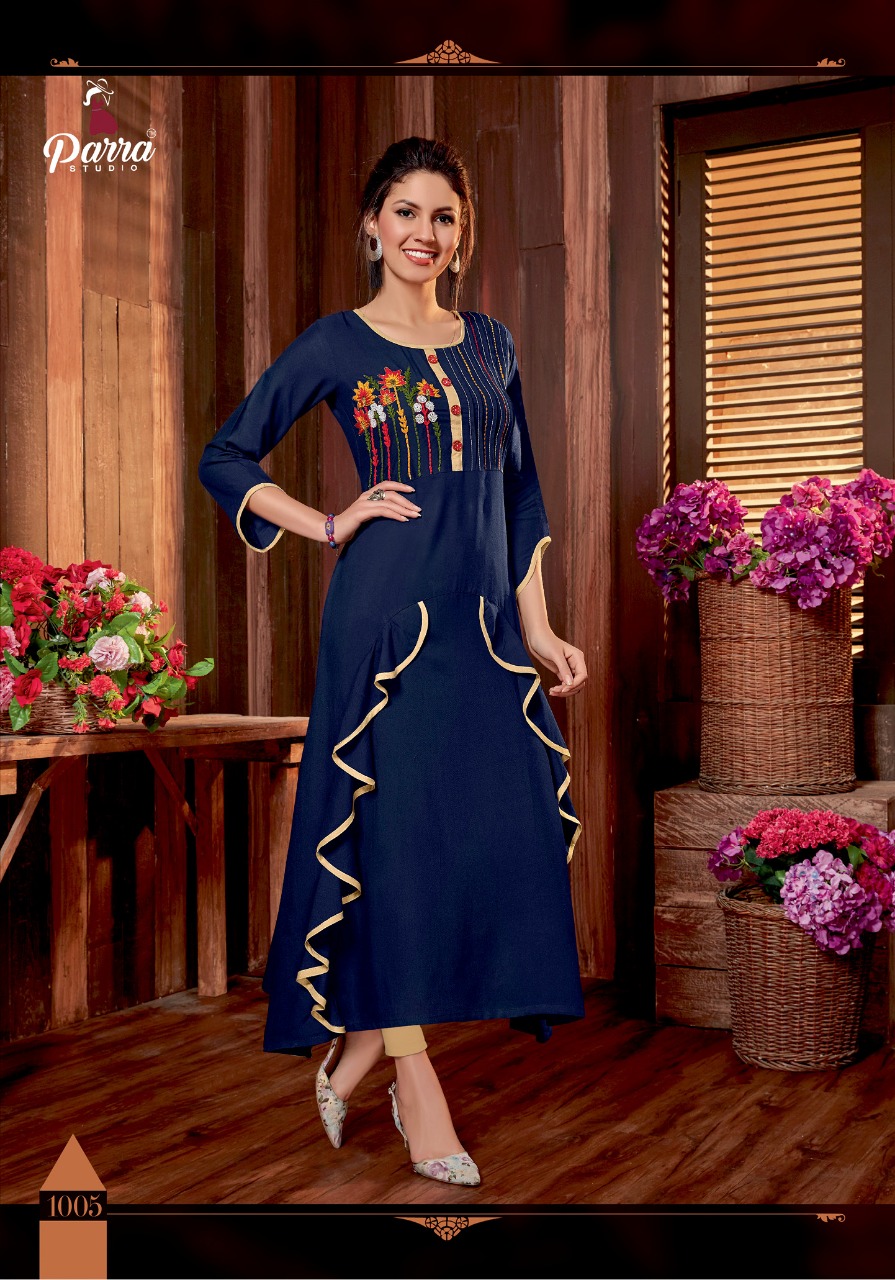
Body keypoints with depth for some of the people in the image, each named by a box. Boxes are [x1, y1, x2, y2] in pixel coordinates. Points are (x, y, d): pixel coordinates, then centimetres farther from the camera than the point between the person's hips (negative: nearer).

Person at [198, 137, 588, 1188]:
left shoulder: (489, 345, 16)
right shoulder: (338, 343, 3)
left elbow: (521, 496, 17)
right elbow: (224, 457, 4)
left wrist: (538, 629, 10)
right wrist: (331, 524, -4)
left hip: (485, 620, 5)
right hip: (386, 617, -5)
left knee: (509, 827, 1)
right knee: (397, 830, -2)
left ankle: (361, 1049, 19)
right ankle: (415, 1082, 12)